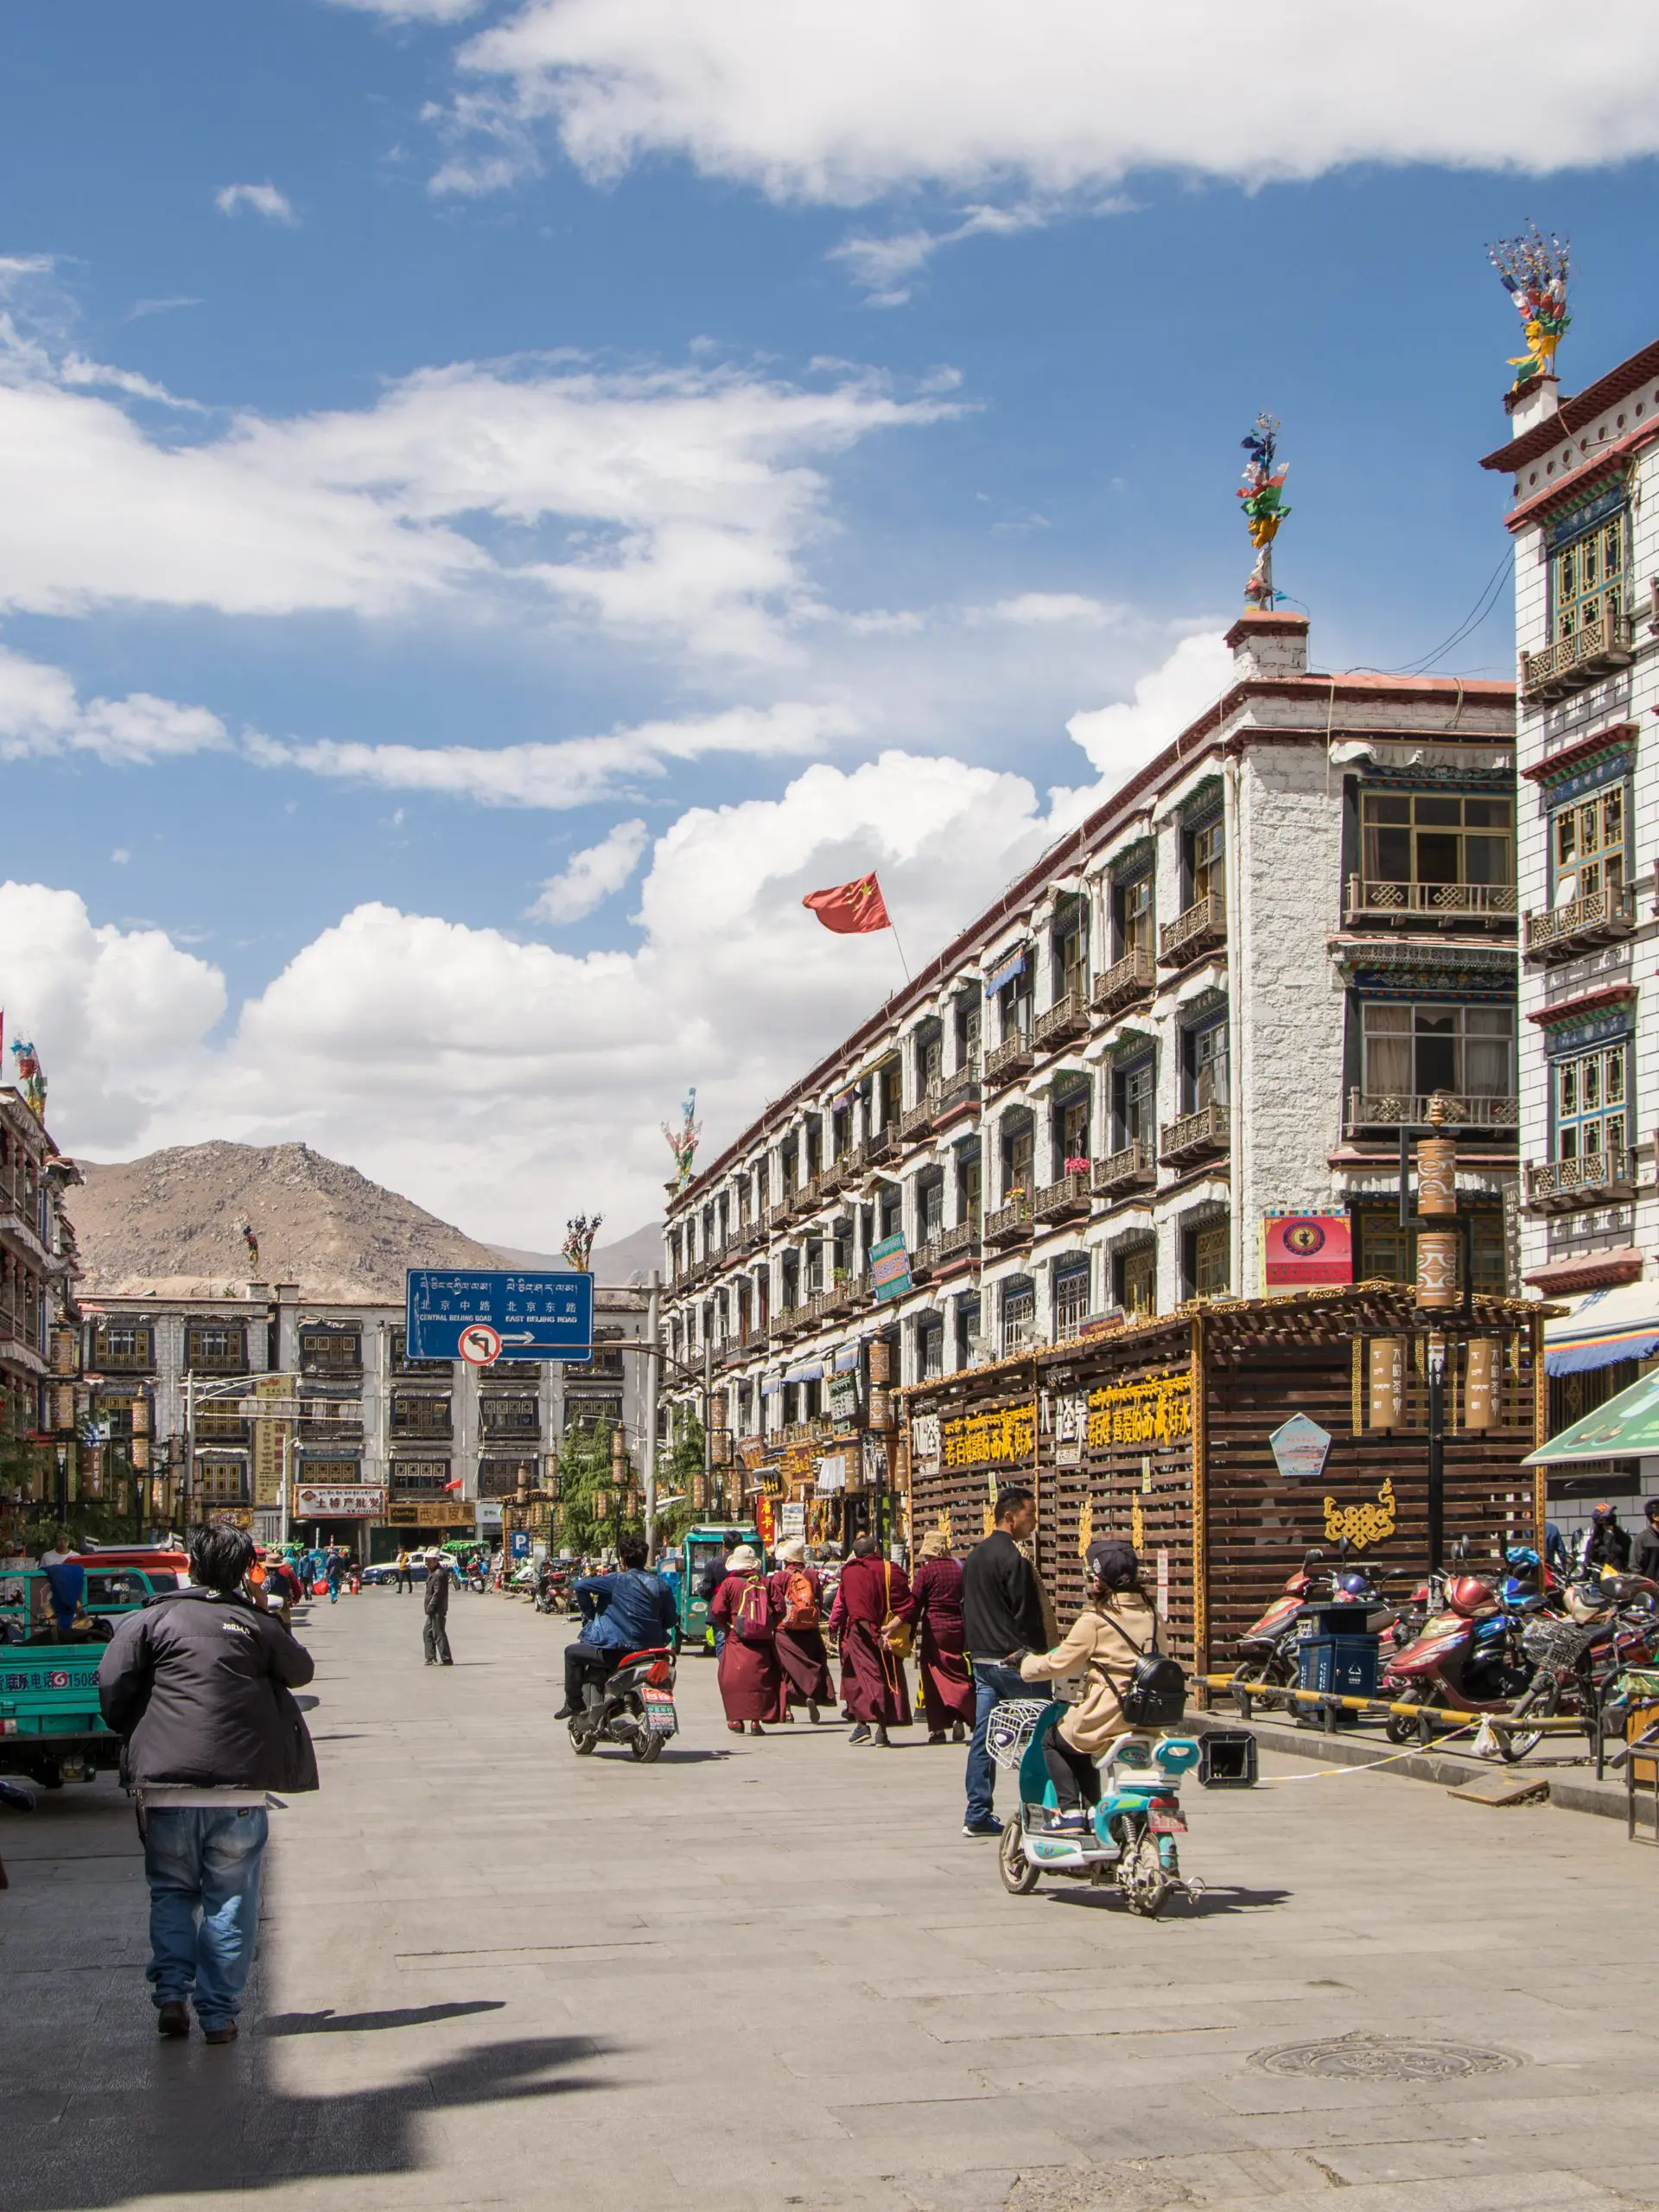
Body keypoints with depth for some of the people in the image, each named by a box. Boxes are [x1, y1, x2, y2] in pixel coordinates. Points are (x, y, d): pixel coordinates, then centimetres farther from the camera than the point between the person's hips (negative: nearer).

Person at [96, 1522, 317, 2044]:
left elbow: (111, 1687, -4)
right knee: (230, 1902, 8)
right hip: (239, 1789, 0)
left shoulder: (150, 1621, 2)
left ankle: (171, 1992, 4)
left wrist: (136, 1740, 12)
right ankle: (219, 2013, 7)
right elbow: (300, 1671, 19)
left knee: (171, 1892, 17)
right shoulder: (258, 1626, 4)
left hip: (166, 1785, 0)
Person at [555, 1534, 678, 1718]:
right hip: (649, 1651, 6)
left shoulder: (617, 1580, -9)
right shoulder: (660, 1585, 4)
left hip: (616, 1650, -6)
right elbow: (670, 1621, 8)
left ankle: (573, 1703, 14)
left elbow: (581, 1586, -15)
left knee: (572, 1652, 14)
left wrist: (590, 1613, 0)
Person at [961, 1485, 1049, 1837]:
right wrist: (1040, 1659, -4)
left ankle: (977, 1815, 7)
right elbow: (1029, 1616, -14)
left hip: (981, 1660, 8)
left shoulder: (974, 1557, 13)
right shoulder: (1014, 1560, -15)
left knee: (982, 1737, 7)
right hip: (1013, 1661, -8)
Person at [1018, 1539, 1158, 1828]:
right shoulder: (1149, 1612, 7)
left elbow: (1060, 1663, -9)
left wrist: (1028, 1664, 11)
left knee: (1053, 1740, 18)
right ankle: (1092, 1808, 30)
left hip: (1108, 1717, -7)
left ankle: (1070, 1810, 9)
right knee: (1077, 1739, 31)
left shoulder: (1095, 1619, -13)